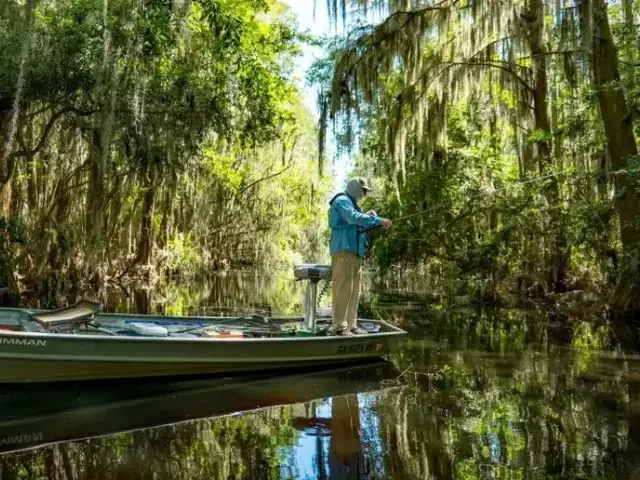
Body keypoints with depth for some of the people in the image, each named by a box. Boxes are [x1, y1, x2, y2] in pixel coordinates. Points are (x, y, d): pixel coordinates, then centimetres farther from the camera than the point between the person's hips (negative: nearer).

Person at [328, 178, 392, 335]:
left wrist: (368, 217, 7)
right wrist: (378, 220, -22)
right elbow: (354, 218, -21)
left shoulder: (352, 204, 27)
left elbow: (358, 226, 25)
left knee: (354, 291, 7)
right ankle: (339, 326, -14)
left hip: (355, 253, 10)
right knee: (343, 289, -13)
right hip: (344, 251, -10)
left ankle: (350, 325, 9)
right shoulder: (342, 201, -3)